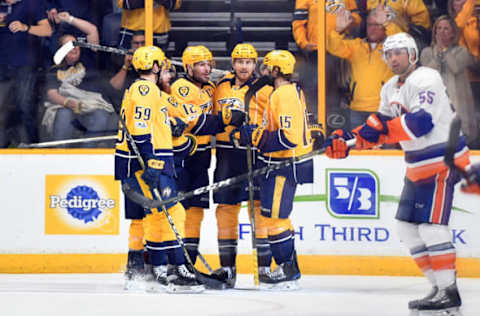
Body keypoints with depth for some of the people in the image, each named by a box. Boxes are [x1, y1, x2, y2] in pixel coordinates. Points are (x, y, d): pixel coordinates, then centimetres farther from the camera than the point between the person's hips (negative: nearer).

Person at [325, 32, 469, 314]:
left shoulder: (425, 80, -16)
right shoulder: (391, 89, 14)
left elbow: (423, 120, -29)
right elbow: (380, 129, 18)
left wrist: (384, 128, -35)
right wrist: (347, 140, 4)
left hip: (443, 161, -10)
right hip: (419, 165, 10)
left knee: (431, 225, -15)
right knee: (407, 225, 9)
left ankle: (449, 293, -14)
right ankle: (440, 286, 12)